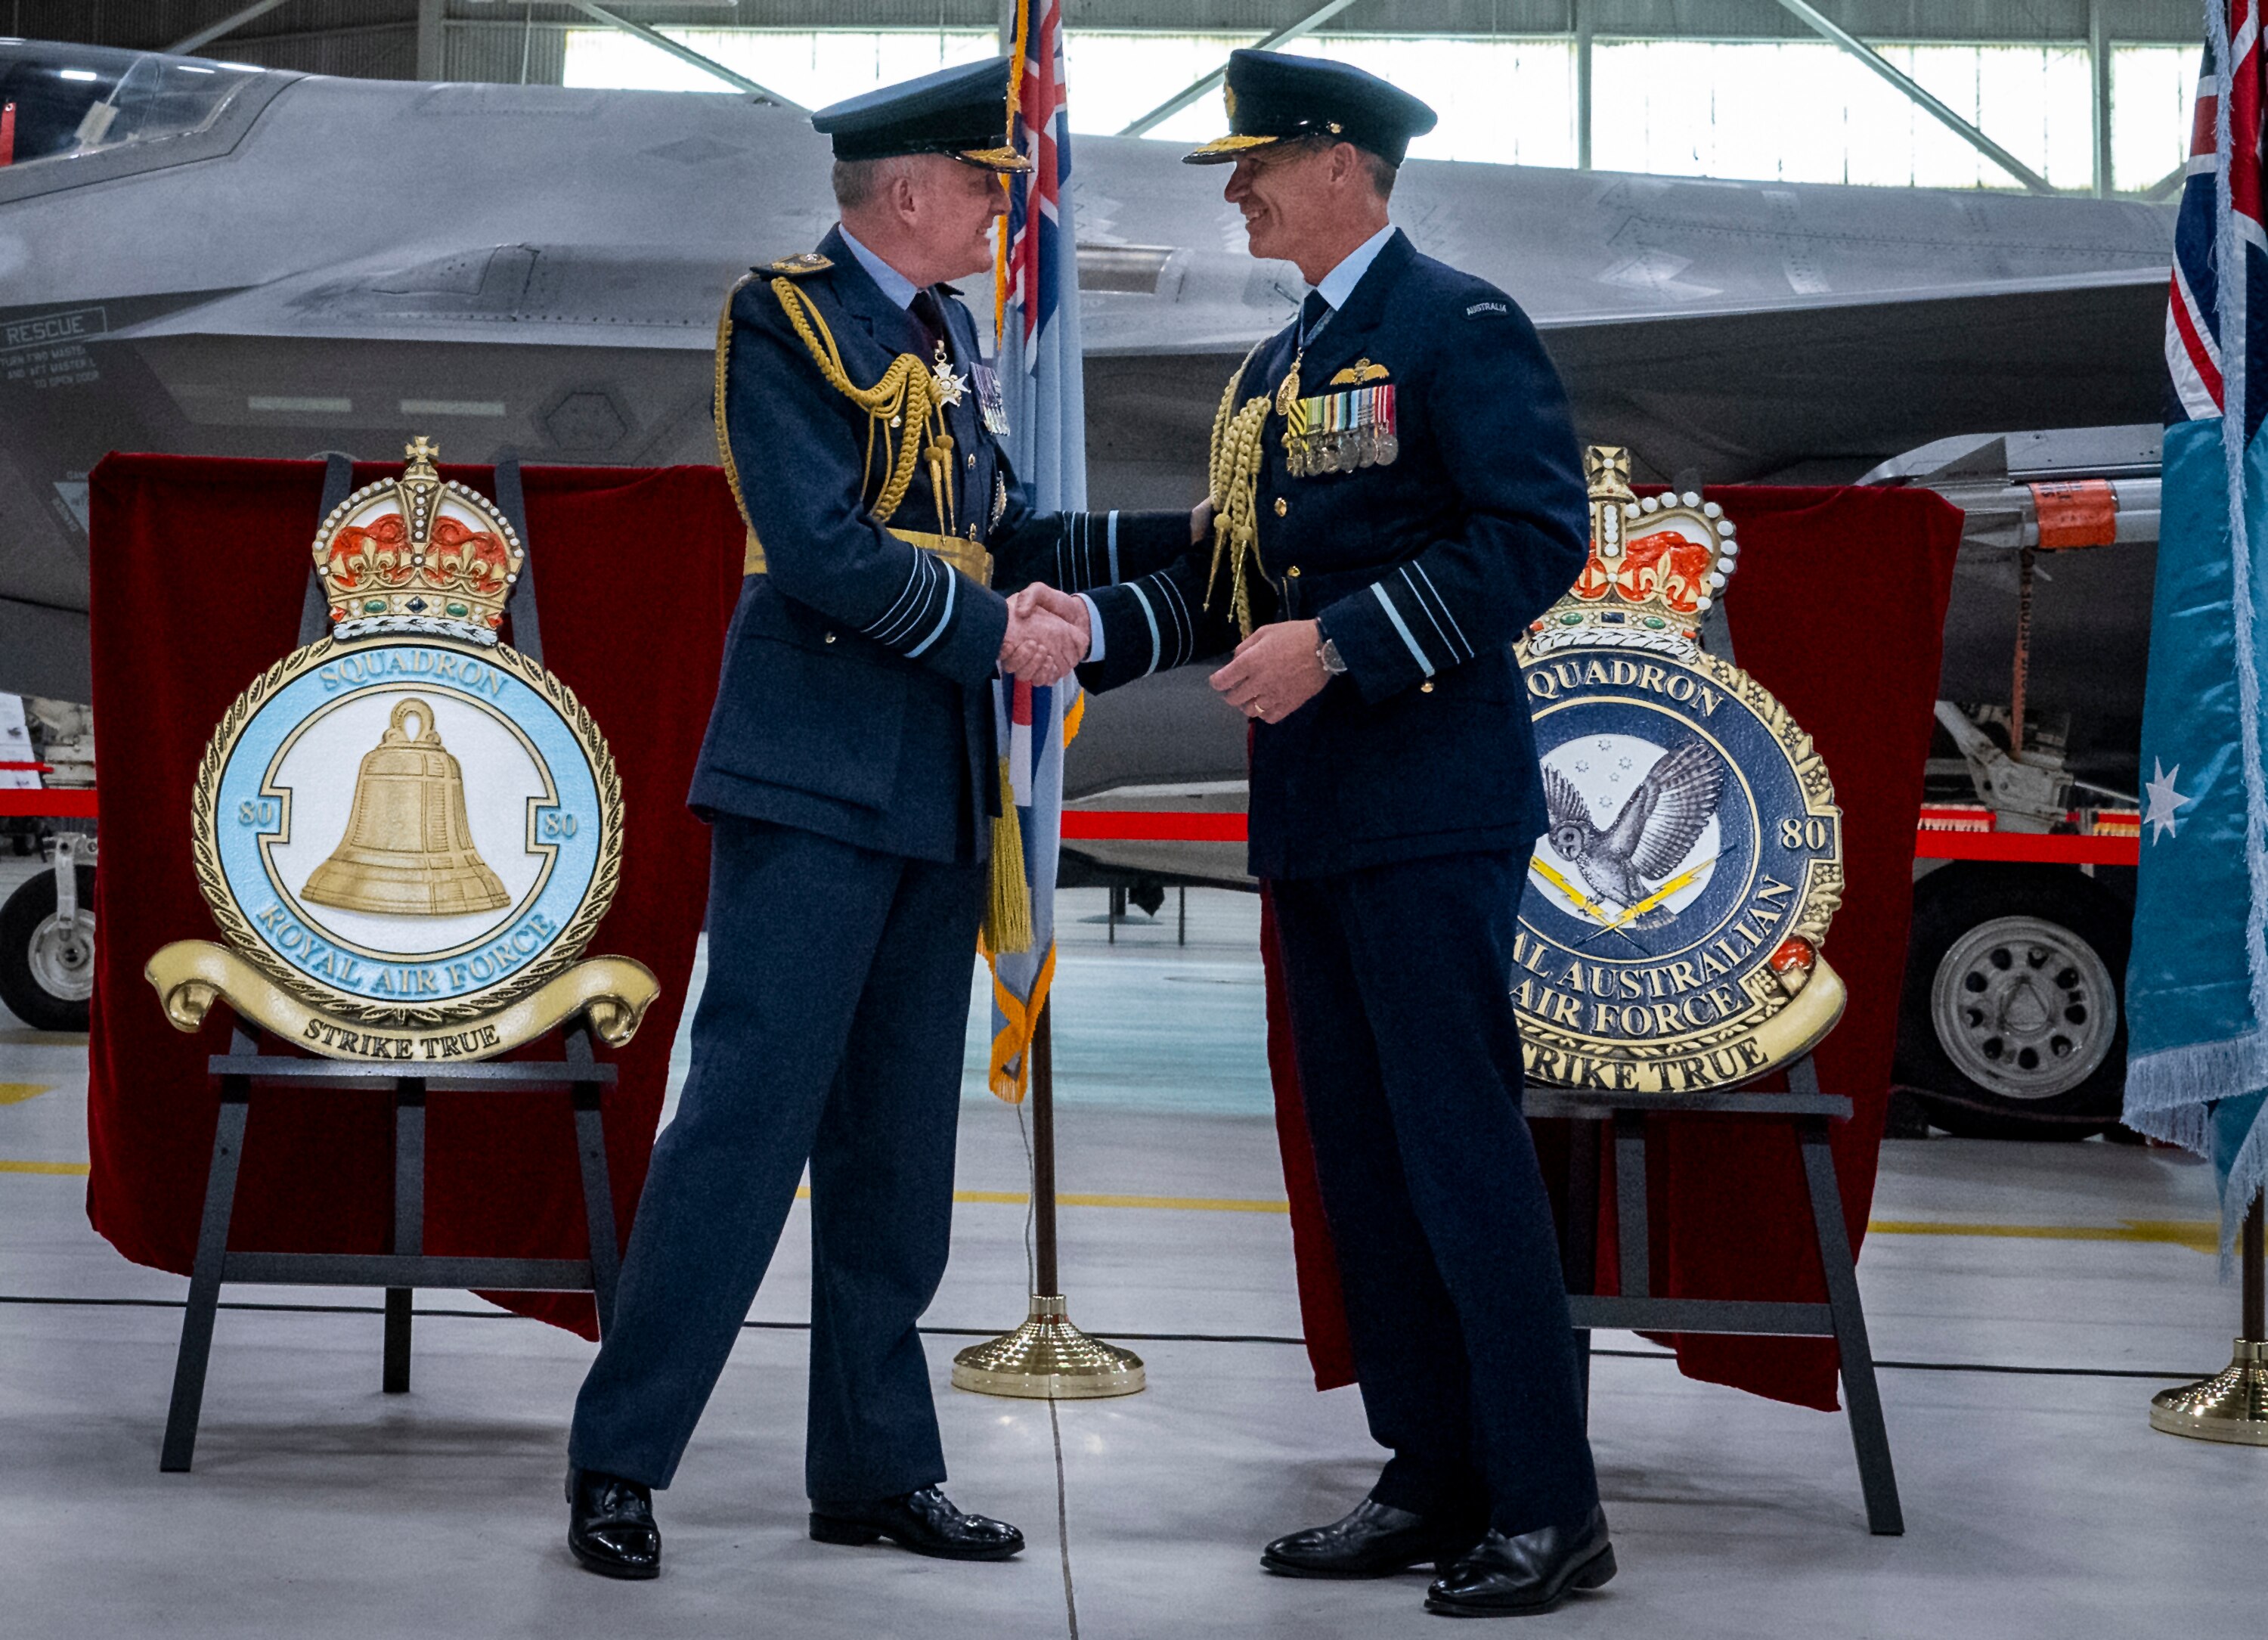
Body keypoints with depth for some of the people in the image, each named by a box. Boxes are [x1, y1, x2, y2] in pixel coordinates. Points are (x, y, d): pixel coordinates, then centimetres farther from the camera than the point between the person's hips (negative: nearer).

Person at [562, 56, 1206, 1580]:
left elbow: (1001, 533, 19)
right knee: (750, 1114, -9)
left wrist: (1181, 534, 11)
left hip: (935, 796, 8)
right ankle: (618, 1464, -2)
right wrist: (998, 637, -14)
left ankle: (876, 1467, 17)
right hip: (816, 781, -8)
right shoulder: (785, 321, -8)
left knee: (899, 1144, 10)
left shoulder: (951, 336, 17)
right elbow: (823, 552, -18)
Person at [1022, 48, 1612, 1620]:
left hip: (1433, 811, -9)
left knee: (1459, 1147, -9)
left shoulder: (1458, 326, -7)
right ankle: (1435, 1482, 16)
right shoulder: (1271, 372, 19)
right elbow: (1225, 577, 18)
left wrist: (1339, 643, -21)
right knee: (1366, 1160, 10)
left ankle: (1551, 1506, -4)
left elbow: (1537, 535, -17)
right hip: (1313, 823, 9)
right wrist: (1091, 627, 2)